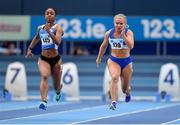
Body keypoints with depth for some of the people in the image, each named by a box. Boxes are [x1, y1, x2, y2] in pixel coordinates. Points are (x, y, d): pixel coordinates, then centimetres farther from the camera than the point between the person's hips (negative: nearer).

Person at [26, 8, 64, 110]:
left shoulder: (57, 28, -9)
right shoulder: (40, 28, 5)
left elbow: (58, 42, -27)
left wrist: (49, 31, -35)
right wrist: (30, 49, 27)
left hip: (56, 59, -2)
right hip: (43, 59, 2)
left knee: (56, 86, 14)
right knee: (44, 76, -29)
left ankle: (58, 90, 53)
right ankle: (44, 101, -41)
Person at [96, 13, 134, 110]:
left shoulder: (128, 32, -13)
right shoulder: (109, 33, -5)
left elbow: (131, 46, -30)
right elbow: (103, 46, 13)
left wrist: (123, 35, -37)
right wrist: (99, 58, 22)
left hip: (126, 61, 0)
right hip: (113, 60, 0)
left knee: (125, 89, 11)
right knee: (114, 77, -32)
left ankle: (127, 92, 50)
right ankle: (113, 102, -38)